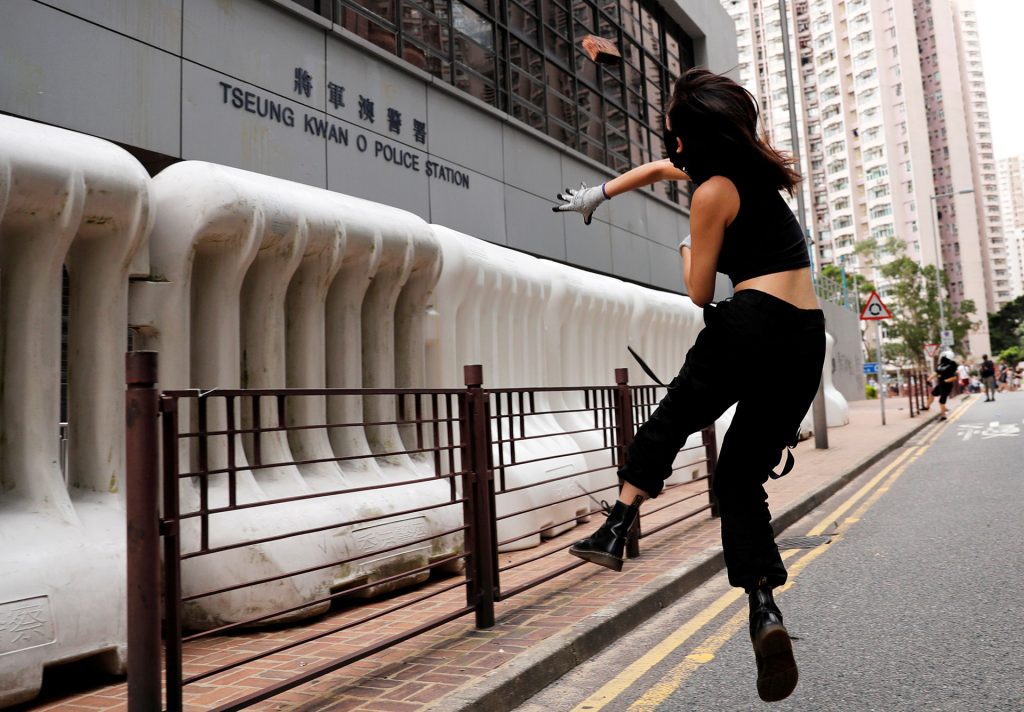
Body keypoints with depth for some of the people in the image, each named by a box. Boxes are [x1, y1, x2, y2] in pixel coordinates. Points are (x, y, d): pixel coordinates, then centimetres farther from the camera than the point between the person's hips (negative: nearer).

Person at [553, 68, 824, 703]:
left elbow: (699, 292, 0)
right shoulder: (755, 169, 20)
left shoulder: (713, 192, -5)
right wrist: (601, 193, 42)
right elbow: (660, 169, 33)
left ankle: (616, 528, 11)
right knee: (742, 475, 9)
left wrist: (688, 248, 19)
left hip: (751, 325, -7)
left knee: (672, 419, 16)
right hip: (808, 339, 8)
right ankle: (764, 606, -5)